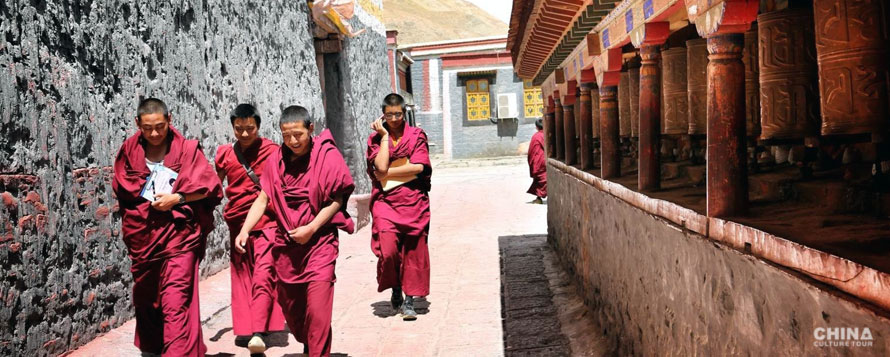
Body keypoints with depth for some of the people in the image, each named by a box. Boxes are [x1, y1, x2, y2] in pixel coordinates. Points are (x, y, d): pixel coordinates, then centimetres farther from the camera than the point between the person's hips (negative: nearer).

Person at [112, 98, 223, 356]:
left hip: (178, 235, -4)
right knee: (145, 298, 19)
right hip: (142, 237, 4)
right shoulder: (130, 151, 5)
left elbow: (209, 187, -5)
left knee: (176, 303, -12)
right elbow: (121, 189, 15)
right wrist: (147, 195, -3)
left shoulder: (187, 149, -4)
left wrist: (177, 198, -17)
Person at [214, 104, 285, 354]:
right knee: (241, 276, 9)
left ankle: (258, 334, -20)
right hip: (237, 222, 4)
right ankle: (244, 328, 17)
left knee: (263, 274, -14)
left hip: (266, 222, -4)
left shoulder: (271, 151, -3)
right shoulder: (225, 154, 6)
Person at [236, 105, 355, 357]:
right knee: (289, 305, 15)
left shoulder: (328, 156, -9)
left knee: (317, 308, -12)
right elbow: (262, 199, 3)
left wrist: (311, 229, -16)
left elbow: (337, 200, -9)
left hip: (319, 240, -4)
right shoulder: (276, 159, 2)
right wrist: (244, 230, -9)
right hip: (286, 242, 5)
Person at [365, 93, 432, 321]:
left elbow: (418, 167, -8)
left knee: (413, 252, 2)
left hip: (413, 201, 1)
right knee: (388, 249, -15)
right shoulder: (376, 138, 7)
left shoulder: (416, 135, 6)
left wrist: (387, 173, -7)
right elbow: (381, 166, -11)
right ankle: (395, 289, 12)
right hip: (386, 202, 0)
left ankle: (409, 301, 15)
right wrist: (385, 135, -6)